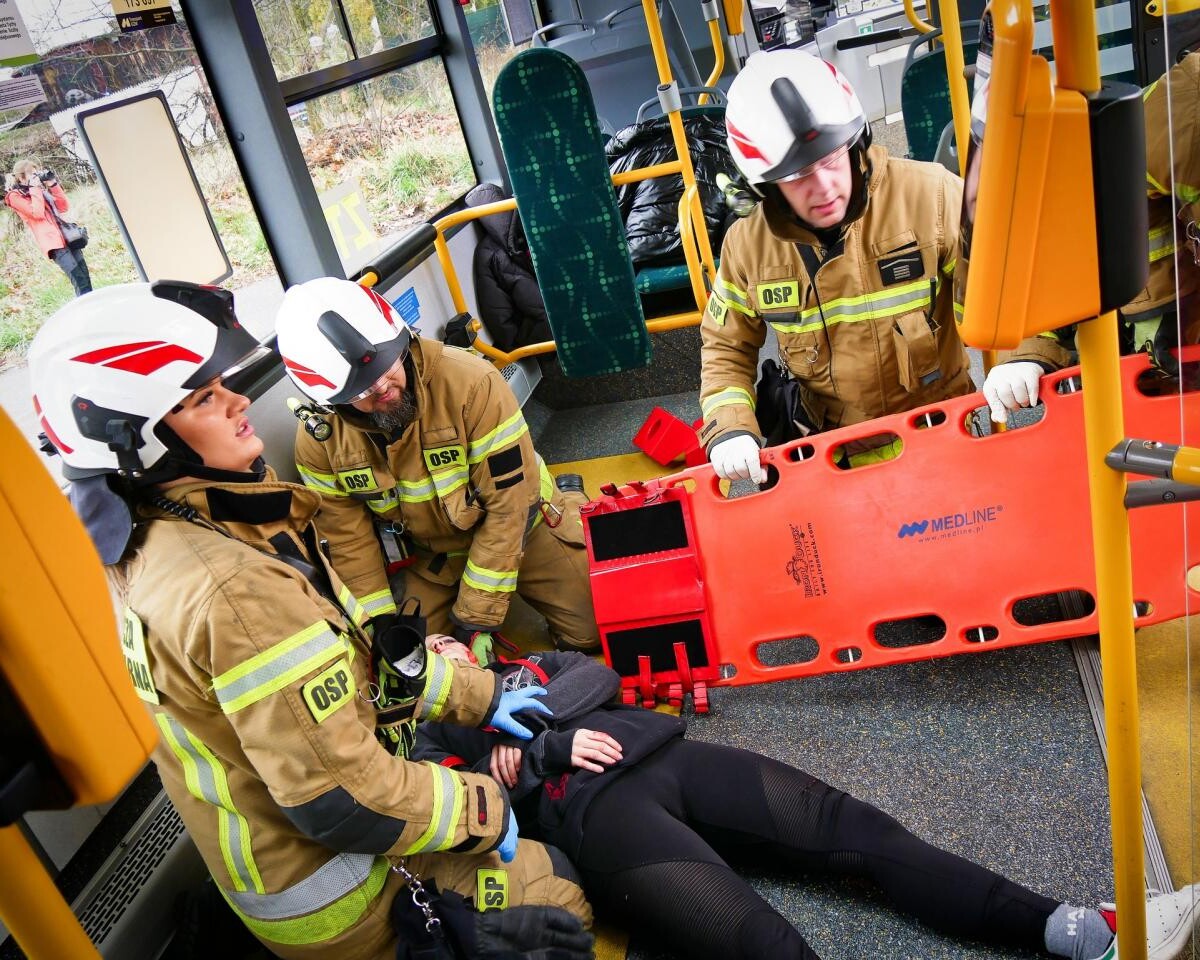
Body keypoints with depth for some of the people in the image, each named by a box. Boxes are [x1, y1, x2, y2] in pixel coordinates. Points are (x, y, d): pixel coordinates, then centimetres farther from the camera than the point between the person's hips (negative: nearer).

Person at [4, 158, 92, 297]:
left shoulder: (40, 189, 21)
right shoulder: (15, 196, 0)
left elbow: (64, 207, 17)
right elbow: (37, 213, -14)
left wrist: (52, 184, 10)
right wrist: (35, 188, -6)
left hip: (65, 235, 8)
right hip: (51, 240, -8)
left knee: (85, 275, 3)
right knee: (78, 279, -17)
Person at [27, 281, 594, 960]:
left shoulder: (154, 543, -3)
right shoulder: (235, 592, -34)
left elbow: (352, 642, 4)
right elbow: (343, 801, -30)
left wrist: (476, 695, 7)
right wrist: (484, 812, -14)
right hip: (330, 896, -8)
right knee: (562, 895, 2)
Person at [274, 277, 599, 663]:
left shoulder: (470, 382, -30)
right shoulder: (318, 440, -18)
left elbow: (508, 505, -26)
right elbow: (348, 540, -8)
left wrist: (477, 618, -22)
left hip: (518, 526, -2)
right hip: (431, 558, 3)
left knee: (594, 630, -4)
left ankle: (564, 504, 21)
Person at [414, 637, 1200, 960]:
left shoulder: (533, 665, 31)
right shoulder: (436, 741, 20)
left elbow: (599, 676, 11)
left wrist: (518, 723, 0)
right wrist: (548, 750, -5)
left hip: (663, 756, 5)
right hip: (596, 811, -5)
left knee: (852, 828, -11)